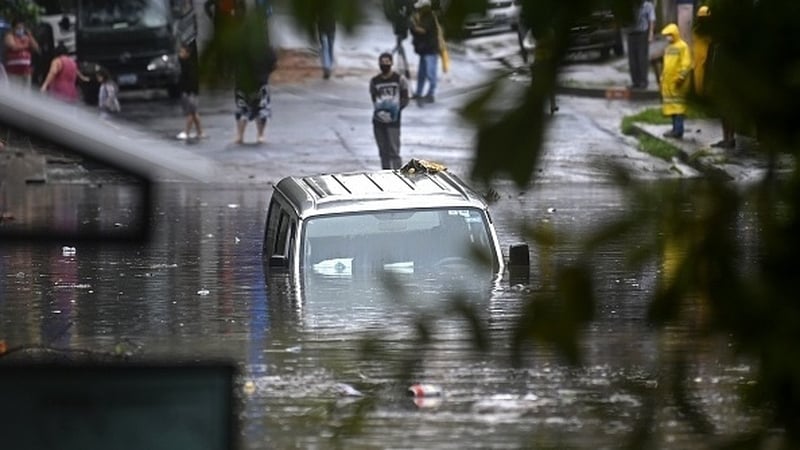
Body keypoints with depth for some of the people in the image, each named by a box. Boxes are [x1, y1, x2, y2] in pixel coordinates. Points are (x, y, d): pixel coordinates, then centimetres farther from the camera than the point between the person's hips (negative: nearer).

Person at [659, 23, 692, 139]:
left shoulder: (682, 47, -8)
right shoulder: (668, 48, 18)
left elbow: (686, 64, -14)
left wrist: (681, 77, -20)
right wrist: (663, 78, 19)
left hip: (677, 82, -8)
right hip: (668, 82, 8)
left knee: (678, 105, -10)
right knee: (671, 106, 9)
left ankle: (678, 130, -12)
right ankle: (675, 129, 14)